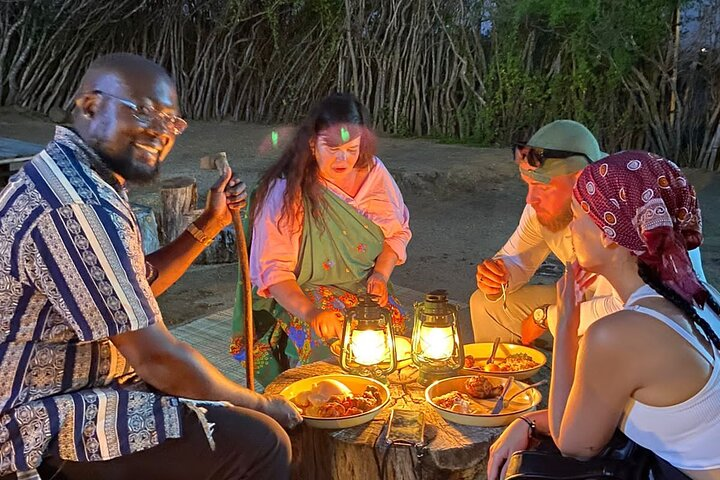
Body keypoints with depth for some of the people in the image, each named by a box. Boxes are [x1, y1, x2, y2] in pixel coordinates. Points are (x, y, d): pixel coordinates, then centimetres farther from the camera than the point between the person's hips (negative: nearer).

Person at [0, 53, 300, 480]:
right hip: (44, 427, -11)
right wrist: (261, 405, -12)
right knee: (260, 443, -16)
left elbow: (141, 284, 17)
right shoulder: (79, 206, -28)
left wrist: (211, 223, 9)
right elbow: (158, 357, -26)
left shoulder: (65, 173, 7)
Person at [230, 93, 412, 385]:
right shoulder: (285, 192, -15)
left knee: (393, 323, -20)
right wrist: (310, 312, -33)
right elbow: (273, 271, -17)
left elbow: (397, 230, 10)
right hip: (300, 294, -4)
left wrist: (381, 274, -8)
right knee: (324, 337, -29)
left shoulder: (373, 171, -1)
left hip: (364, 286, 4)